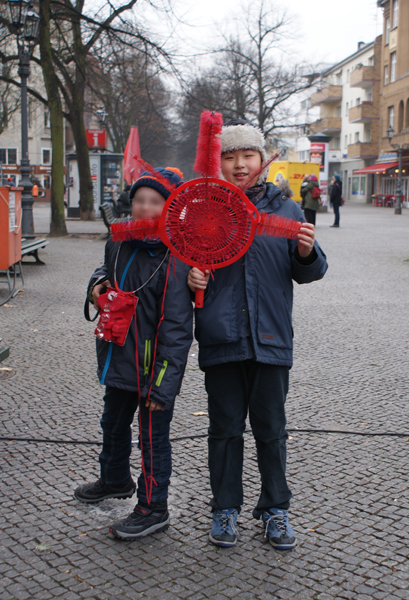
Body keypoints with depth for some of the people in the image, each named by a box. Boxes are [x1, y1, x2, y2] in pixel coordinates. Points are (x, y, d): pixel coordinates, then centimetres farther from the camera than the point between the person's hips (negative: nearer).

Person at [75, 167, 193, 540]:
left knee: (153, 436, 5)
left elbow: (176, 328, -23)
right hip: (119, 357, 8)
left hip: (154, 366, -8)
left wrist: (163, 383, -25)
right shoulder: (120, 243, 1)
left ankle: (153, 508, 22)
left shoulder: (175, 261, -22)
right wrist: (98, 283, 1)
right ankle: (115, 480, 50)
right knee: (113, 425, 26)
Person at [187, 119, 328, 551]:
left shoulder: (286, 210, 5)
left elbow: (308, 274, 8)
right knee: (225, 428, 10)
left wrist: (307, 253, -14)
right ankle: (225, 508, 26)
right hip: (221, 340, 0)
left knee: (271, 429, 10)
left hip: (271, 339, 0)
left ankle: (275, 508, 27)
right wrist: (191, 278, -10)